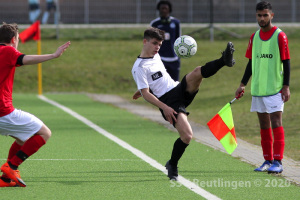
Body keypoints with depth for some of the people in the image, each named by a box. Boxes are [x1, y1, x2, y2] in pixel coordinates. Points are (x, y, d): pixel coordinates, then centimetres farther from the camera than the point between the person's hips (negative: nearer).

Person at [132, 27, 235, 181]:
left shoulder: (155, 55, 18)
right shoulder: (139, 67, -7)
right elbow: (145, 93, -13)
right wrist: (164, 107, -21)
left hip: (180, 89, 7)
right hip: (168, 101, -7)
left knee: (197, 72, -25)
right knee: (187, 135, -20)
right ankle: (172, 165, 1)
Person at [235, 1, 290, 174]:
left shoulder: (280, 36, -6)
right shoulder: (254, 37, 11)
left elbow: (286, 63, -6)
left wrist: (286, 86, -12)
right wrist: (243, 84, 13)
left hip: (275, 89, -6)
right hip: (257, 88, 6)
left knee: (276, 122, -10)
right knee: (264, 125, 8)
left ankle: (278, 162, -10)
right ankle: (268, 161, 14)